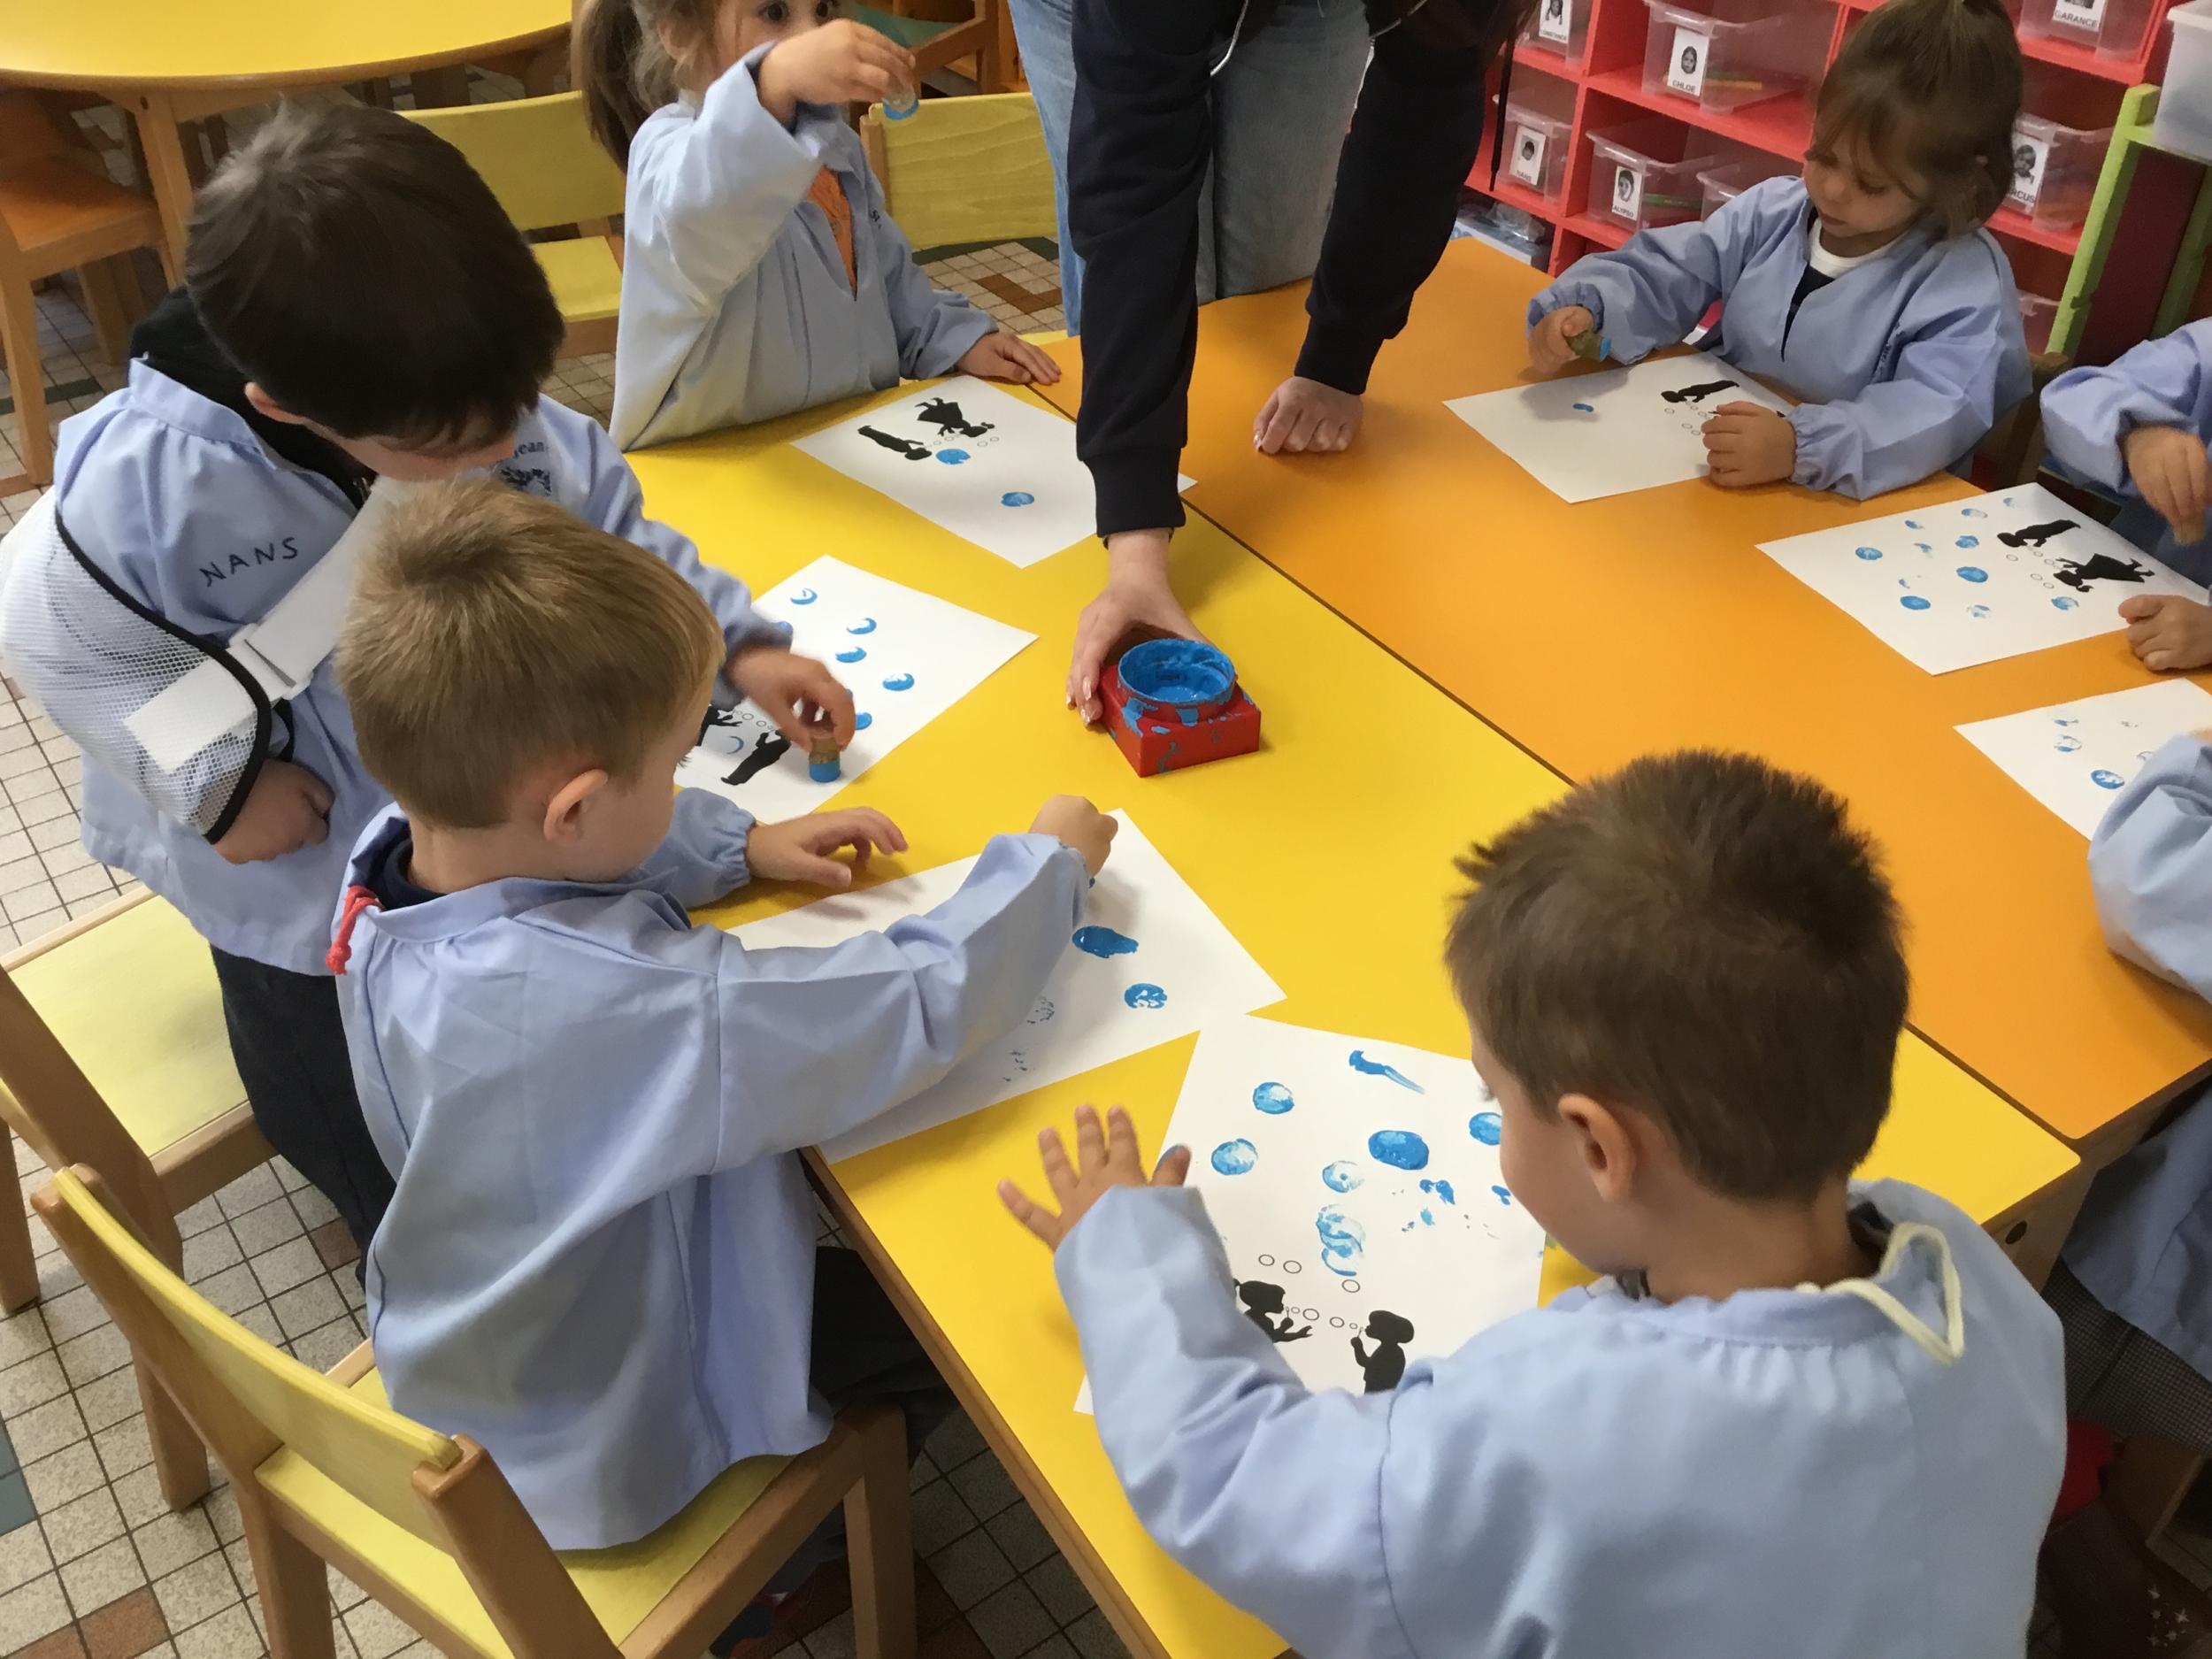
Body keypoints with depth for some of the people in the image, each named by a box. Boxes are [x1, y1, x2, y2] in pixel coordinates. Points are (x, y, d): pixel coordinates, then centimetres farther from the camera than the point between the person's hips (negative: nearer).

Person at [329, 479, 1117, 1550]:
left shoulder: (391, 856, -20)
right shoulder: (628, 1008, -45)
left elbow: (538, 856, 4)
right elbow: (919, 1006, -36)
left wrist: (741, 846, -5)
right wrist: (1046, 865, -18)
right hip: (607, 1455, -7)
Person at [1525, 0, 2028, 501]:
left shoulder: (1967, 279, -13)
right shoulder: (1774, 210, 4)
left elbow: (1941, 414, -28)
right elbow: (1660, 276, 9)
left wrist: (1799, 446, -45)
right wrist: (1585, 308, -15)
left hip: (1845, 510, -4)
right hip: (1704, 471, 4)